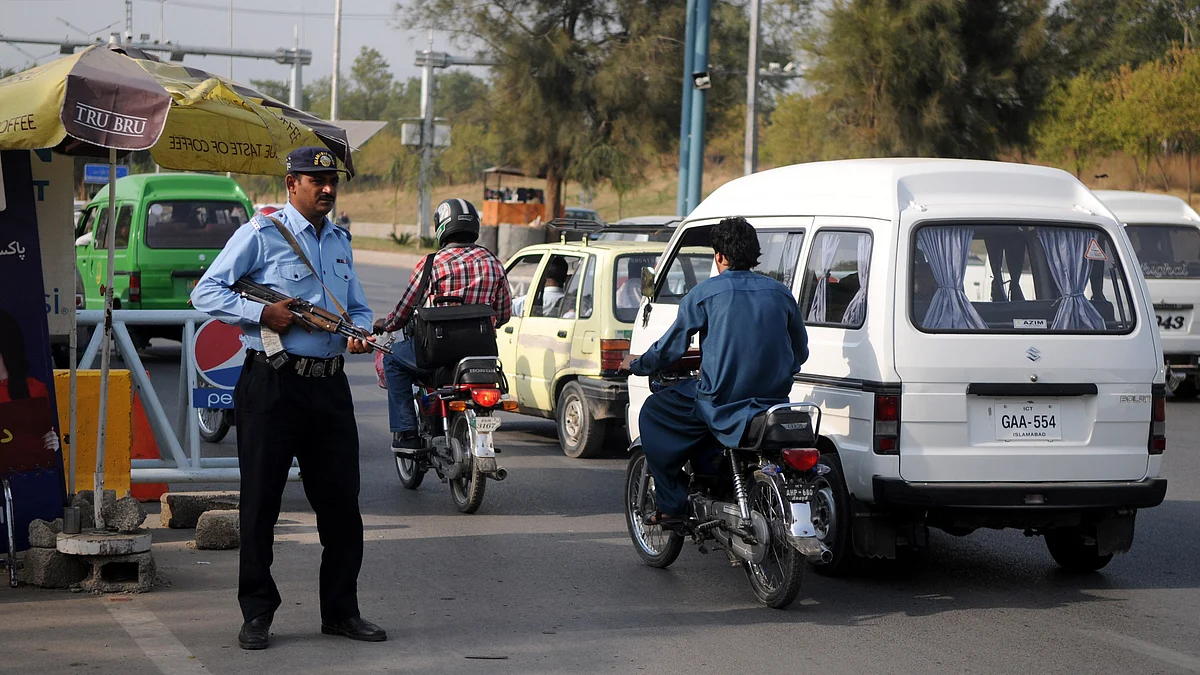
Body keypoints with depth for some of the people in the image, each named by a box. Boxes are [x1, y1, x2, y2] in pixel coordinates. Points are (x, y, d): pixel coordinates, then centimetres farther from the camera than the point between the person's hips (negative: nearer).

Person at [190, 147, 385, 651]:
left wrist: (360, 333, 2)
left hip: (330, 383, 6)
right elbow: (206, 292, -7)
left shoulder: (340, 241, 16)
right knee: (261, 501, 0)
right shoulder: (261, 234, -3)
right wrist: (264, 313, -17)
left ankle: (341, 610, 17)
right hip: (274, 383, -5)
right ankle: (256, 613, 10)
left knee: (341, 500, 6)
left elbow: (358, 307, 24)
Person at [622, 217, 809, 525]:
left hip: (719, 401, -6)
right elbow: (800, 352, 16)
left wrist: (636, 365, 22)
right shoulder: (780, 293, 8)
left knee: (654, 412, 16)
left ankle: (671, 505, 10)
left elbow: (671, 347, 3)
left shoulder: (704, 294, -5)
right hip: (774, 398, 6)